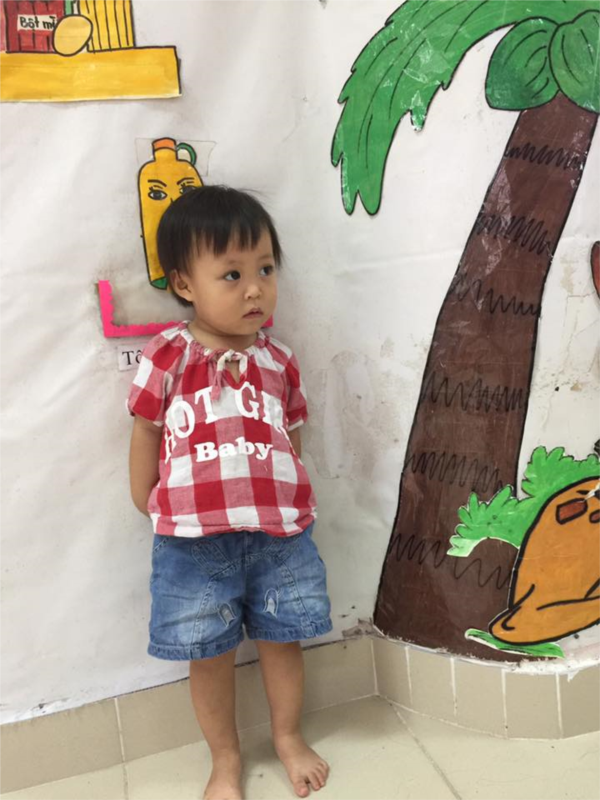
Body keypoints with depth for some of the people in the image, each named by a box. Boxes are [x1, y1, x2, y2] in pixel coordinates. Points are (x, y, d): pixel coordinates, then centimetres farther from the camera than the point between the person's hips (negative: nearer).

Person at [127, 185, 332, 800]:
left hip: (278, 534, 2)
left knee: (282, 640, 17)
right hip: (193, 541, -2)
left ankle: (288, 736, 45)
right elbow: (146, 435, 2)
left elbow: (290, 441, 9)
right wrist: (151, 506, 6)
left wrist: (285, 501, 4)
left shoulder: (278, 361, 2)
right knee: (208, 654, 14)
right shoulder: (167, 356, -7)